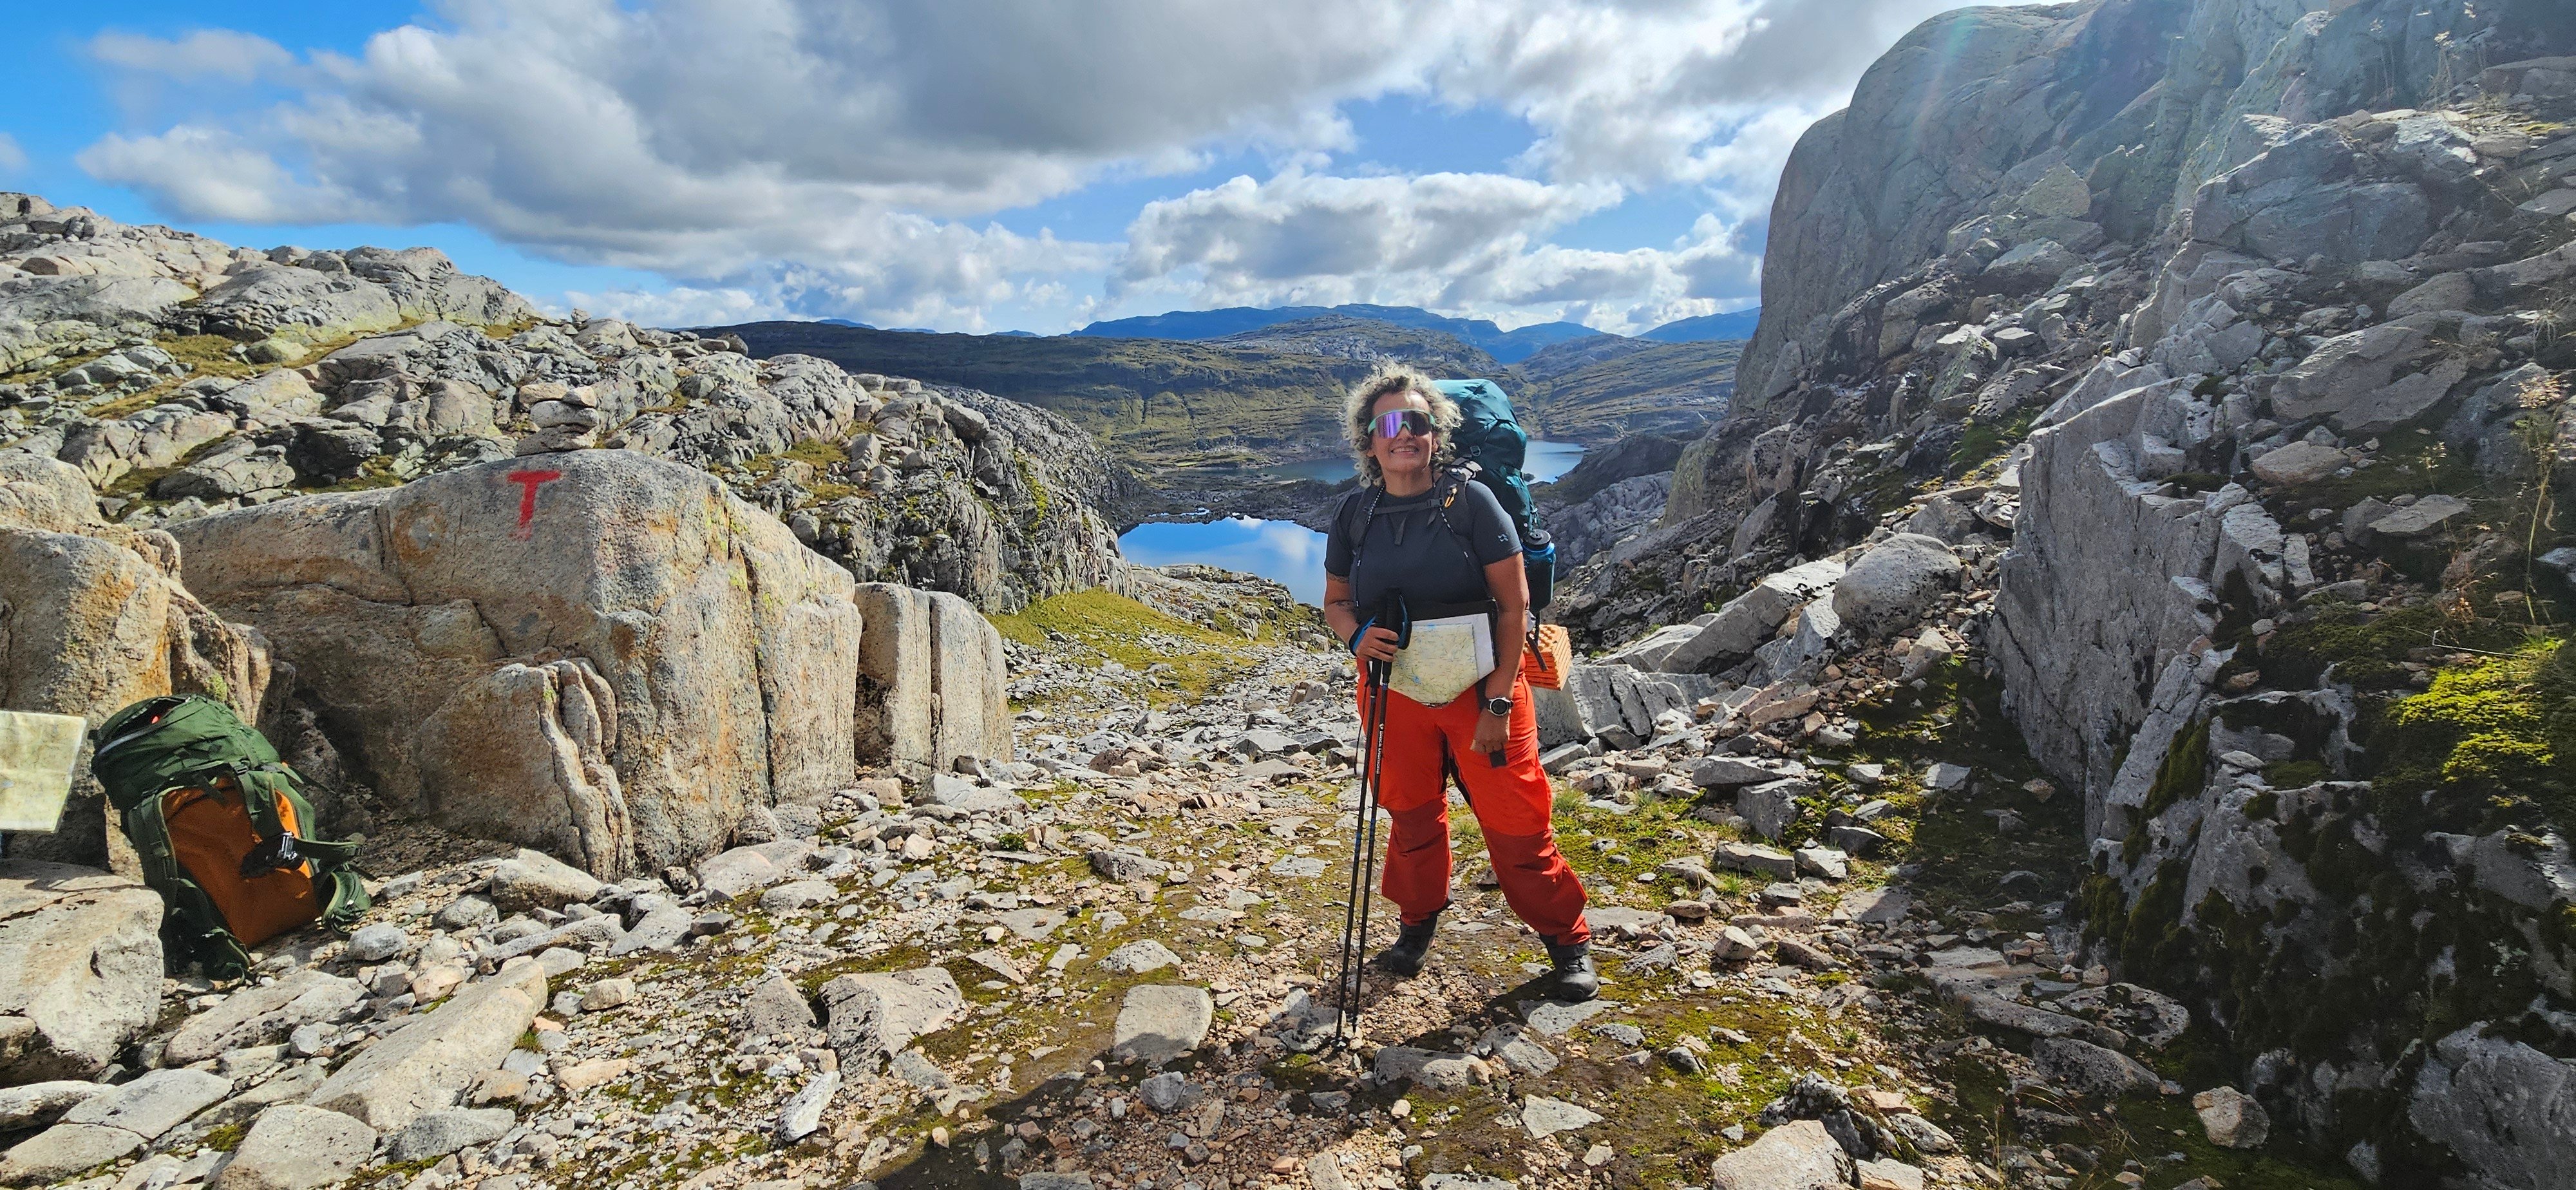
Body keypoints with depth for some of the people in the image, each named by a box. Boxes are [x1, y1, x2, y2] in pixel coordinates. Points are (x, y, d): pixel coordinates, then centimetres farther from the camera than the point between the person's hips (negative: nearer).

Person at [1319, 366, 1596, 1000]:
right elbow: (1336, 599, 11)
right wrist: (1356, 633, -13)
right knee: (1411, 816, 17)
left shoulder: (1471, 500, -11)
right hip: (1395, 692, 3)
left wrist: (1498, 700, -14)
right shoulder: (1354, 513, 0)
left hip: (1479, 687, -3)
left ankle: (1568, 939, 22)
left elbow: (1514, 603, -10)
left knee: (1515, 820, 1)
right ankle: (1418, 921, 42)